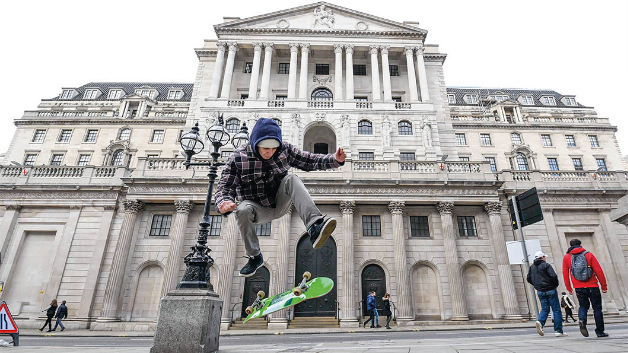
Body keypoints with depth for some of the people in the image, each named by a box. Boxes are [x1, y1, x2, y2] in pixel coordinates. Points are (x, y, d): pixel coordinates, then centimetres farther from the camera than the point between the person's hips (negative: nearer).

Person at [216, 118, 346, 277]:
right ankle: (255, 257, -9)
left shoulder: (284, 149, -7)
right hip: (259, 210, 0)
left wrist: (335, 160, -19)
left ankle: (314, 228, -44)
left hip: (281, 204, 1)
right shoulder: (238, 158, -14)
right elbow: (225, 186, -16)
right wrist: (224, 203, -39)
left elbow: (310, 161, -4)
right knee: (242, 210, -33)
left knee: (291, 179, -27)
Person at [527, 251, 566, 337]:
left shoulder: (532, 267, 10)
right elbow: (553, 276, -18)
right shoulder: (546, 265, -8)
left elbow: (529, 279, 11)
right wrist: (555, 284, 0)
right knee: (556, 310, 4)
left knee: (544, 309, 11)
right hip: (550, 290, -5)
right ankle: (558, 331, 6)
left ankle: (540, 321, -14)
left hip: (540, 291, 5)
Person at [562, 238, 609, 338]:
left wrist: (569, 288, 13)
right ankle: (600, 331, 14)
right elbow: (598, 271, -4)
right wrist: (604, 285, 3)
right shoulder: (588, 255, 0)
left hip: (579, 288, 1)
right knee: (597, 308, 11)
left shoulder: (566, 257, 4)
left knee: (583, 306, 16)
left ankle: (582, 320, -11)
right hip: (592, 286, -1)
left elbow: (565, 274, 5)